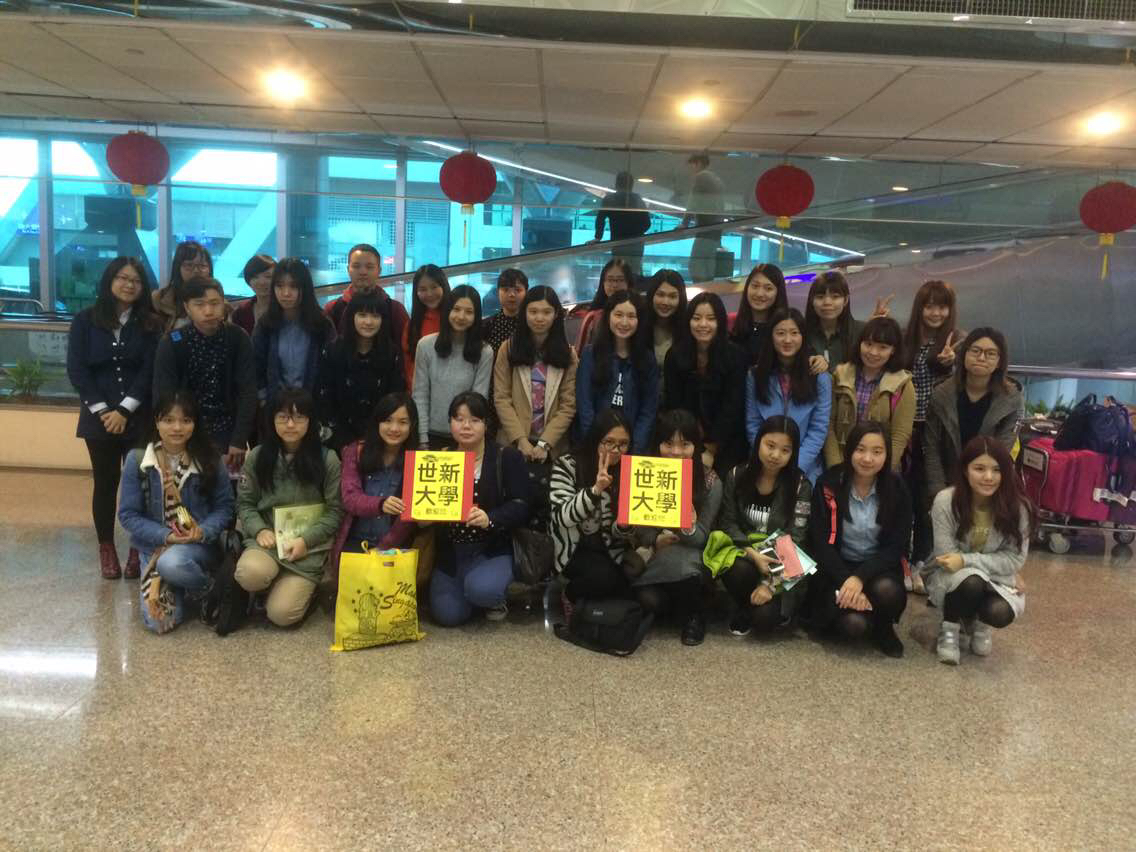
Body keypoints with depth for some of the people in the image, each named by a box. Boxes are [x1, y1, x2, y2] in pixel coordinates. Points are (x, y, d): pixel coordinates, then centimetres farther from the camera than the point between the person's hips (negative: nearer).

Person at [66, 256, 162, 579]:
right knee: (105, 483, 6)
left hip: (140, 418, 0)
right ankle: (106, 549, 16)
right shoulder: (85, 320, 3)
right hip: (99, 417, 0)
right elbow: (76, 369, -2)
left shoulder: (151, 324, 2)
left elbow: (150, 370, -4)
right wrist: (102, 410, -11)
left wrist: (125, 410, -13)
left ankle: (139, 549, 9)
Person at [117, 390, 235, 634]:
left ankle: (210, 591, -4)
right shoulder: (137, 460, -5)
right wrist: (166, 536, -18)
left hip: (200, 545, -1)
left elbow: (224, 506, -1)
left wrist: (203, 532, -21)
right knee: (159, 621, -18)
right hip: (154, 545, 1)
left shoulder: (208, 459, -4)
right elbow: (128, 514, -4)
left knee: (172, 563, -37)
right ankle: (176, 589, 17)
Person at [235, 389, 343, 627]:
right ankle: (273, 583, 4)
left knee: (281, 614, -16)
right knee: (251, 573, -34)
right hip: (268, 539, 2)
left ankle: (302, 586, 18)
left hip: (309, 547, -2)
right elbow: (244, 503, 9)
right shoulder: (257, 456, 5)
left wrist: (306, 539, -14)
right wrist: (260, 530, -10)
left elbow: (335, 510, -2)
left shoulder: (327, 459, -3)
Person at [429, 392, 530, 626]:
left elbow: (520, 507, -11)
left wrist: (490, 519, -29)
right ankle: (479, 592, 19)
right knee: (448, 615, -16)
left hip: (494, 550, -3)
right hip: (450, 552, 3)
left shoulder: (508, 458, -3)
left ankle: (495, 597, 7)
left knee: (480, 589, -33)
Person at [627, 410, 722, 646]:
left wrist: (688, 526, -34)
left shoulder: (710, 482, -11)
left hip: (690, 557, -1)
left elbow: (700, 537, -11)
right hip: (652, 556, 1)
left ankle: (694, 615, -9)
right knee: (649, 600, -27)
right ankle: (678, 602, 11)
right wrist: (656, 540, -23)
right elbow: (637, 527, -1)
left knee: (678, 557, -36)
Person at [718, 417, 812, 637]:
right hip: (746, 554, 2)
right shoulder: (737, 476, -3)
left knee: (764, 618, -24)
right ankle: (744, 610, 2)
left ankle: (782, 604, 14)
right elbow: (727, 523, -2)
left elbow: (795, 540, -13)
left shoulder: (800, 486, -10)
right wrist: (752, 553, -20)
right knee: (737, 571, -34)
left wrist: (770, 583, -20)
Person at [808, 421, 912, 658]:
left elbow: (896, 547, -8)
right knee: (854, 625, -27)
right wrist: (846, 582, -23)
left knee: (887, 591, -33)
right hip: (837, 568, -2)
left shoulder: (896, 488, -6)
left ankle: (883, 627, 3)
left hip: (878, 567, 2)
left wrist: (860, 578, -23)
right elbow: (821, 543, -10)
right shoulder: (828, 484, -10)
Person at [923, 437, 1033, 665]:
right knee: (972, 581, -35)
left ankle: (977, 623, 10)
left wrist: (966, 560, -27)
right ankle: (949, 629, -3)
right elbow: (946, 556, -17)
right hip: (949, 577, -2)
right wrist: (994, 565, -20)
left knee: (1001, 612, -30)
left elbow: (1015, 558, -13)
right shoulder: (946, 501, -20)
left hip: (996, 581, 2)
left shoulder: (1017, 506, -15)